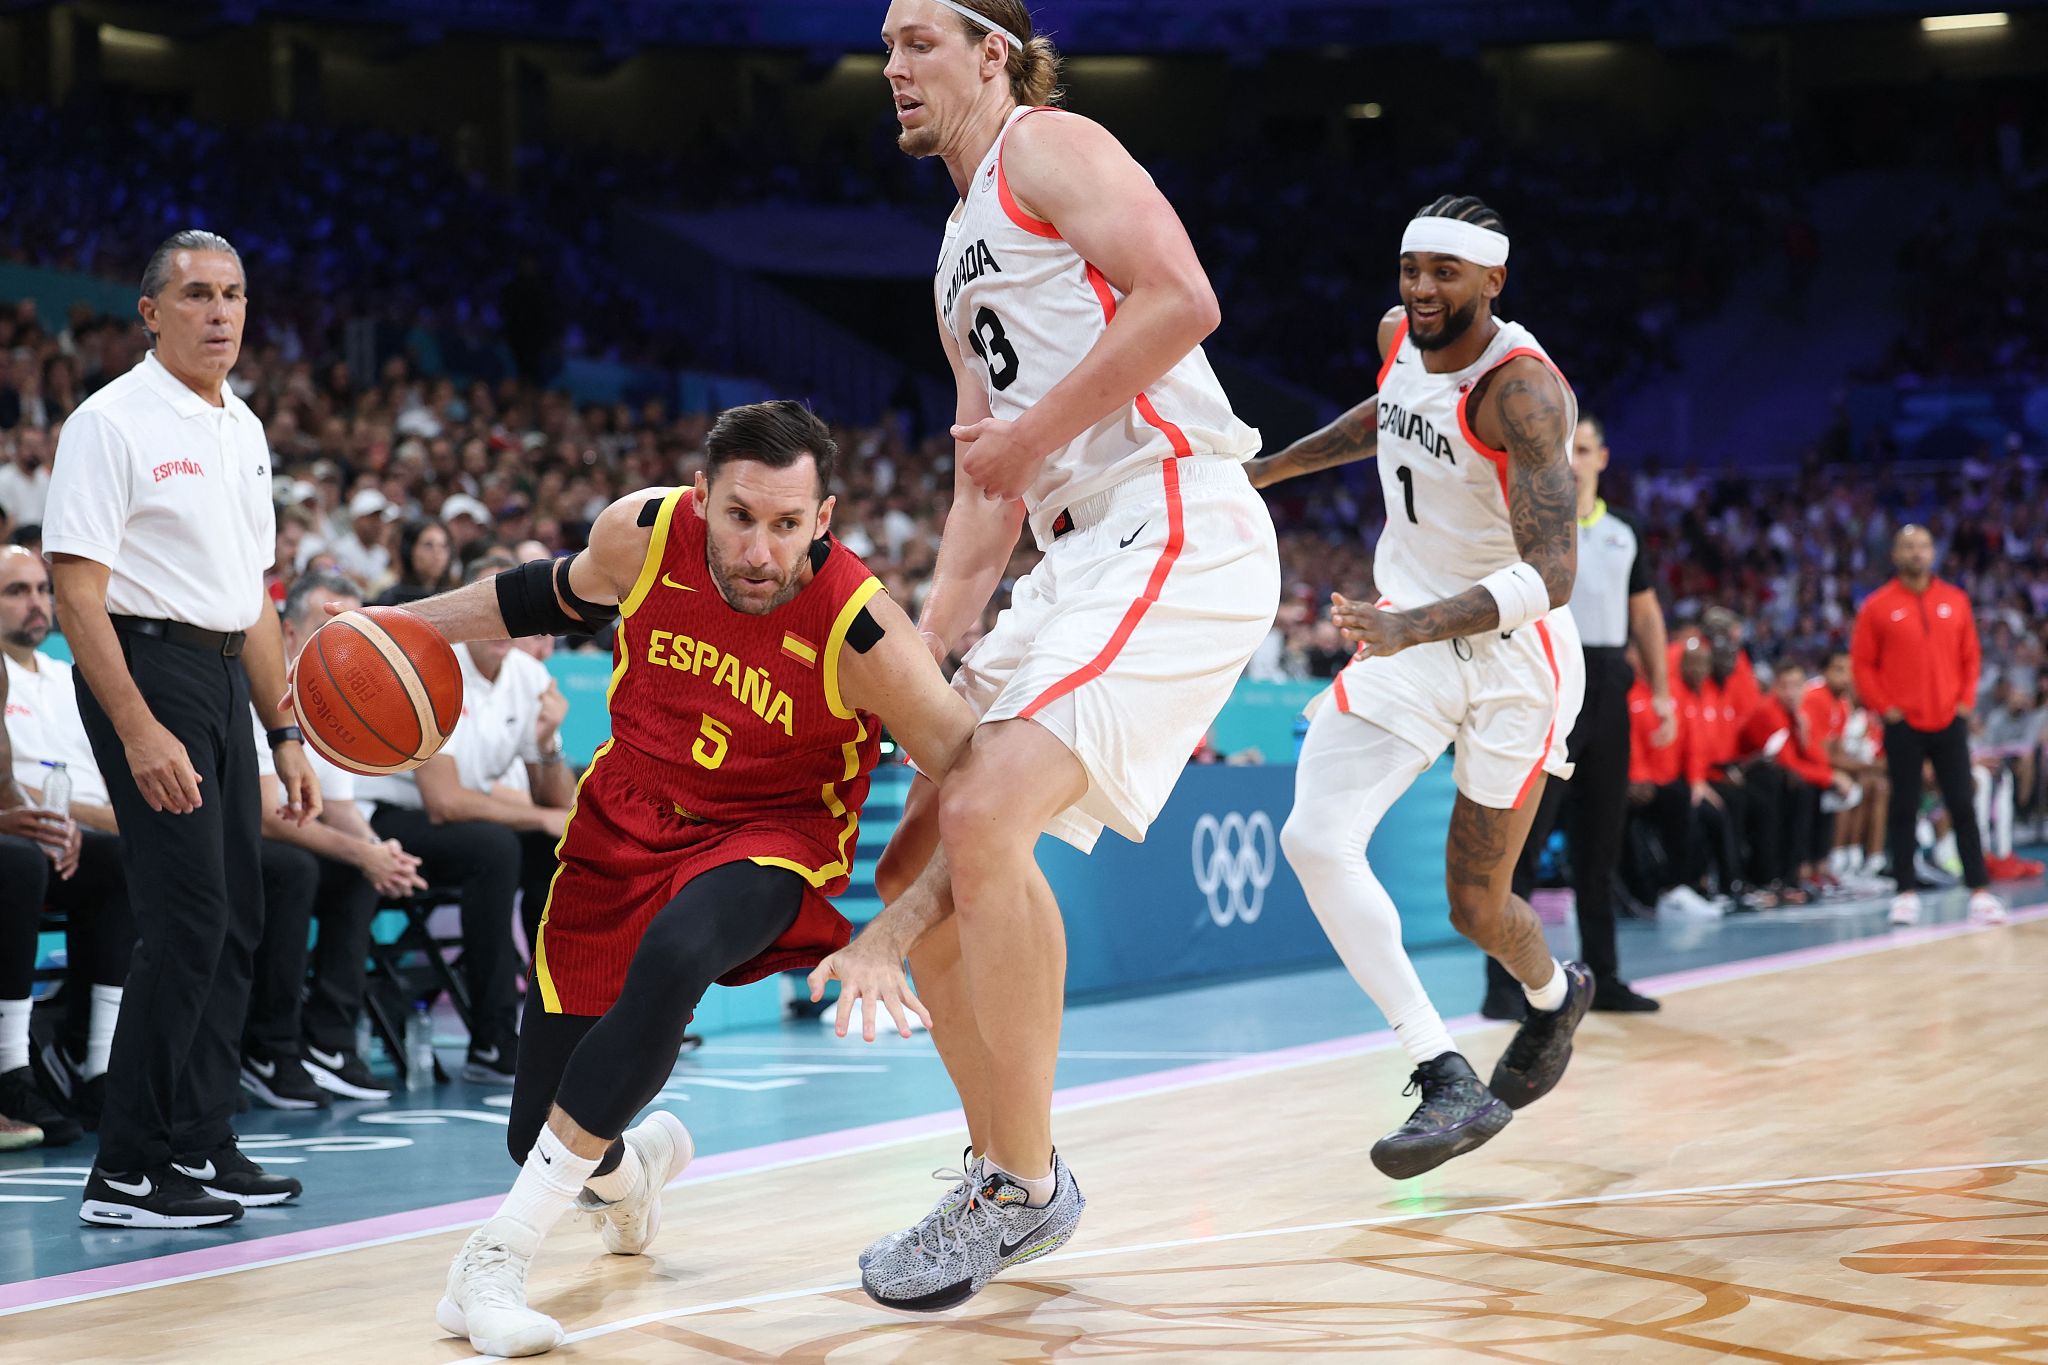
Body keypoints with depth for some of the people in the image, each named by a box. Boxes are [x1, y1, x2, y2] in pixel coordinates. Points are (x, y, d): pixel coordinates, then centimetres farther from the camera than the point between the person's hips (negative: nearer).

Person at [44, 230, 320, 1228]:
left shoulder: (244, 432, 15)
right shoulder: (112, 423, -10)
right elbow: (77, 592, -16)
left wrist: (285, 734, 18)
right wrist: (139, 730, -24)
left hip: (223, 678, 9)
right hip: (146, 669, -8)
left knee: (234, 918, 10)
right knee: (187, 918, -12)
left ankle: (200, 1149, 19)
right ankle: (126, 1174, -6)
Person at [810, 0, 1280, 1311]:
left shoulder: (1050, 147, 0)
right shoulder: (961, 271, 27)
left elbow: (1181, 299, -16)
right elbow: (988, 489, 26)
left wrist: (1037, 433, -11)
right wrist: (919, 658, 16)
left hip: (1176, 531, -10)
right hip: (1082, 554, 10)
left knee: (986, 821, -23)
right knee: (919, 865, 7)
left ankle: (1026, 1185, -12)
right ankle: (1005, 1172, 16)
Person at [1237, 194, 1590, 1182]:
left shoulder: (1521, 387, -25)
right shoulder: (1400, 335, -2)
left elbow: (1551, 573, -33)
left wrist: (1413, 627, -46)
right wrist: (1276, 465, 24)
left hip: (1513, 655, -6)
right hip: (1410, 633, 6)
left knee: (1476, 905, 5)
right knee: (1315, 839, -17)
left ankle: (1554, 993, 43)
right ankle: (1448, 1082, -16)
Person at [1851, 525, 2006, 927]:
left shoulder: (1956, 601, 7)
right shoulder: (1878, 606, -1)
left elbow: (1969, 656, 12)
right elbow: (1862, 663, -1)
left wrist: (1966, 701, 2)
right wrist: (1884, 706, -8)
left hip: (1949, 722, 2)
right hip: (1903, 725, -2)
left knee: (1964, 809, 1)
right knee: (1904, 811, 2)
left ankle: (1980, 892, 3)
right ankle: (1907, 894, 7)